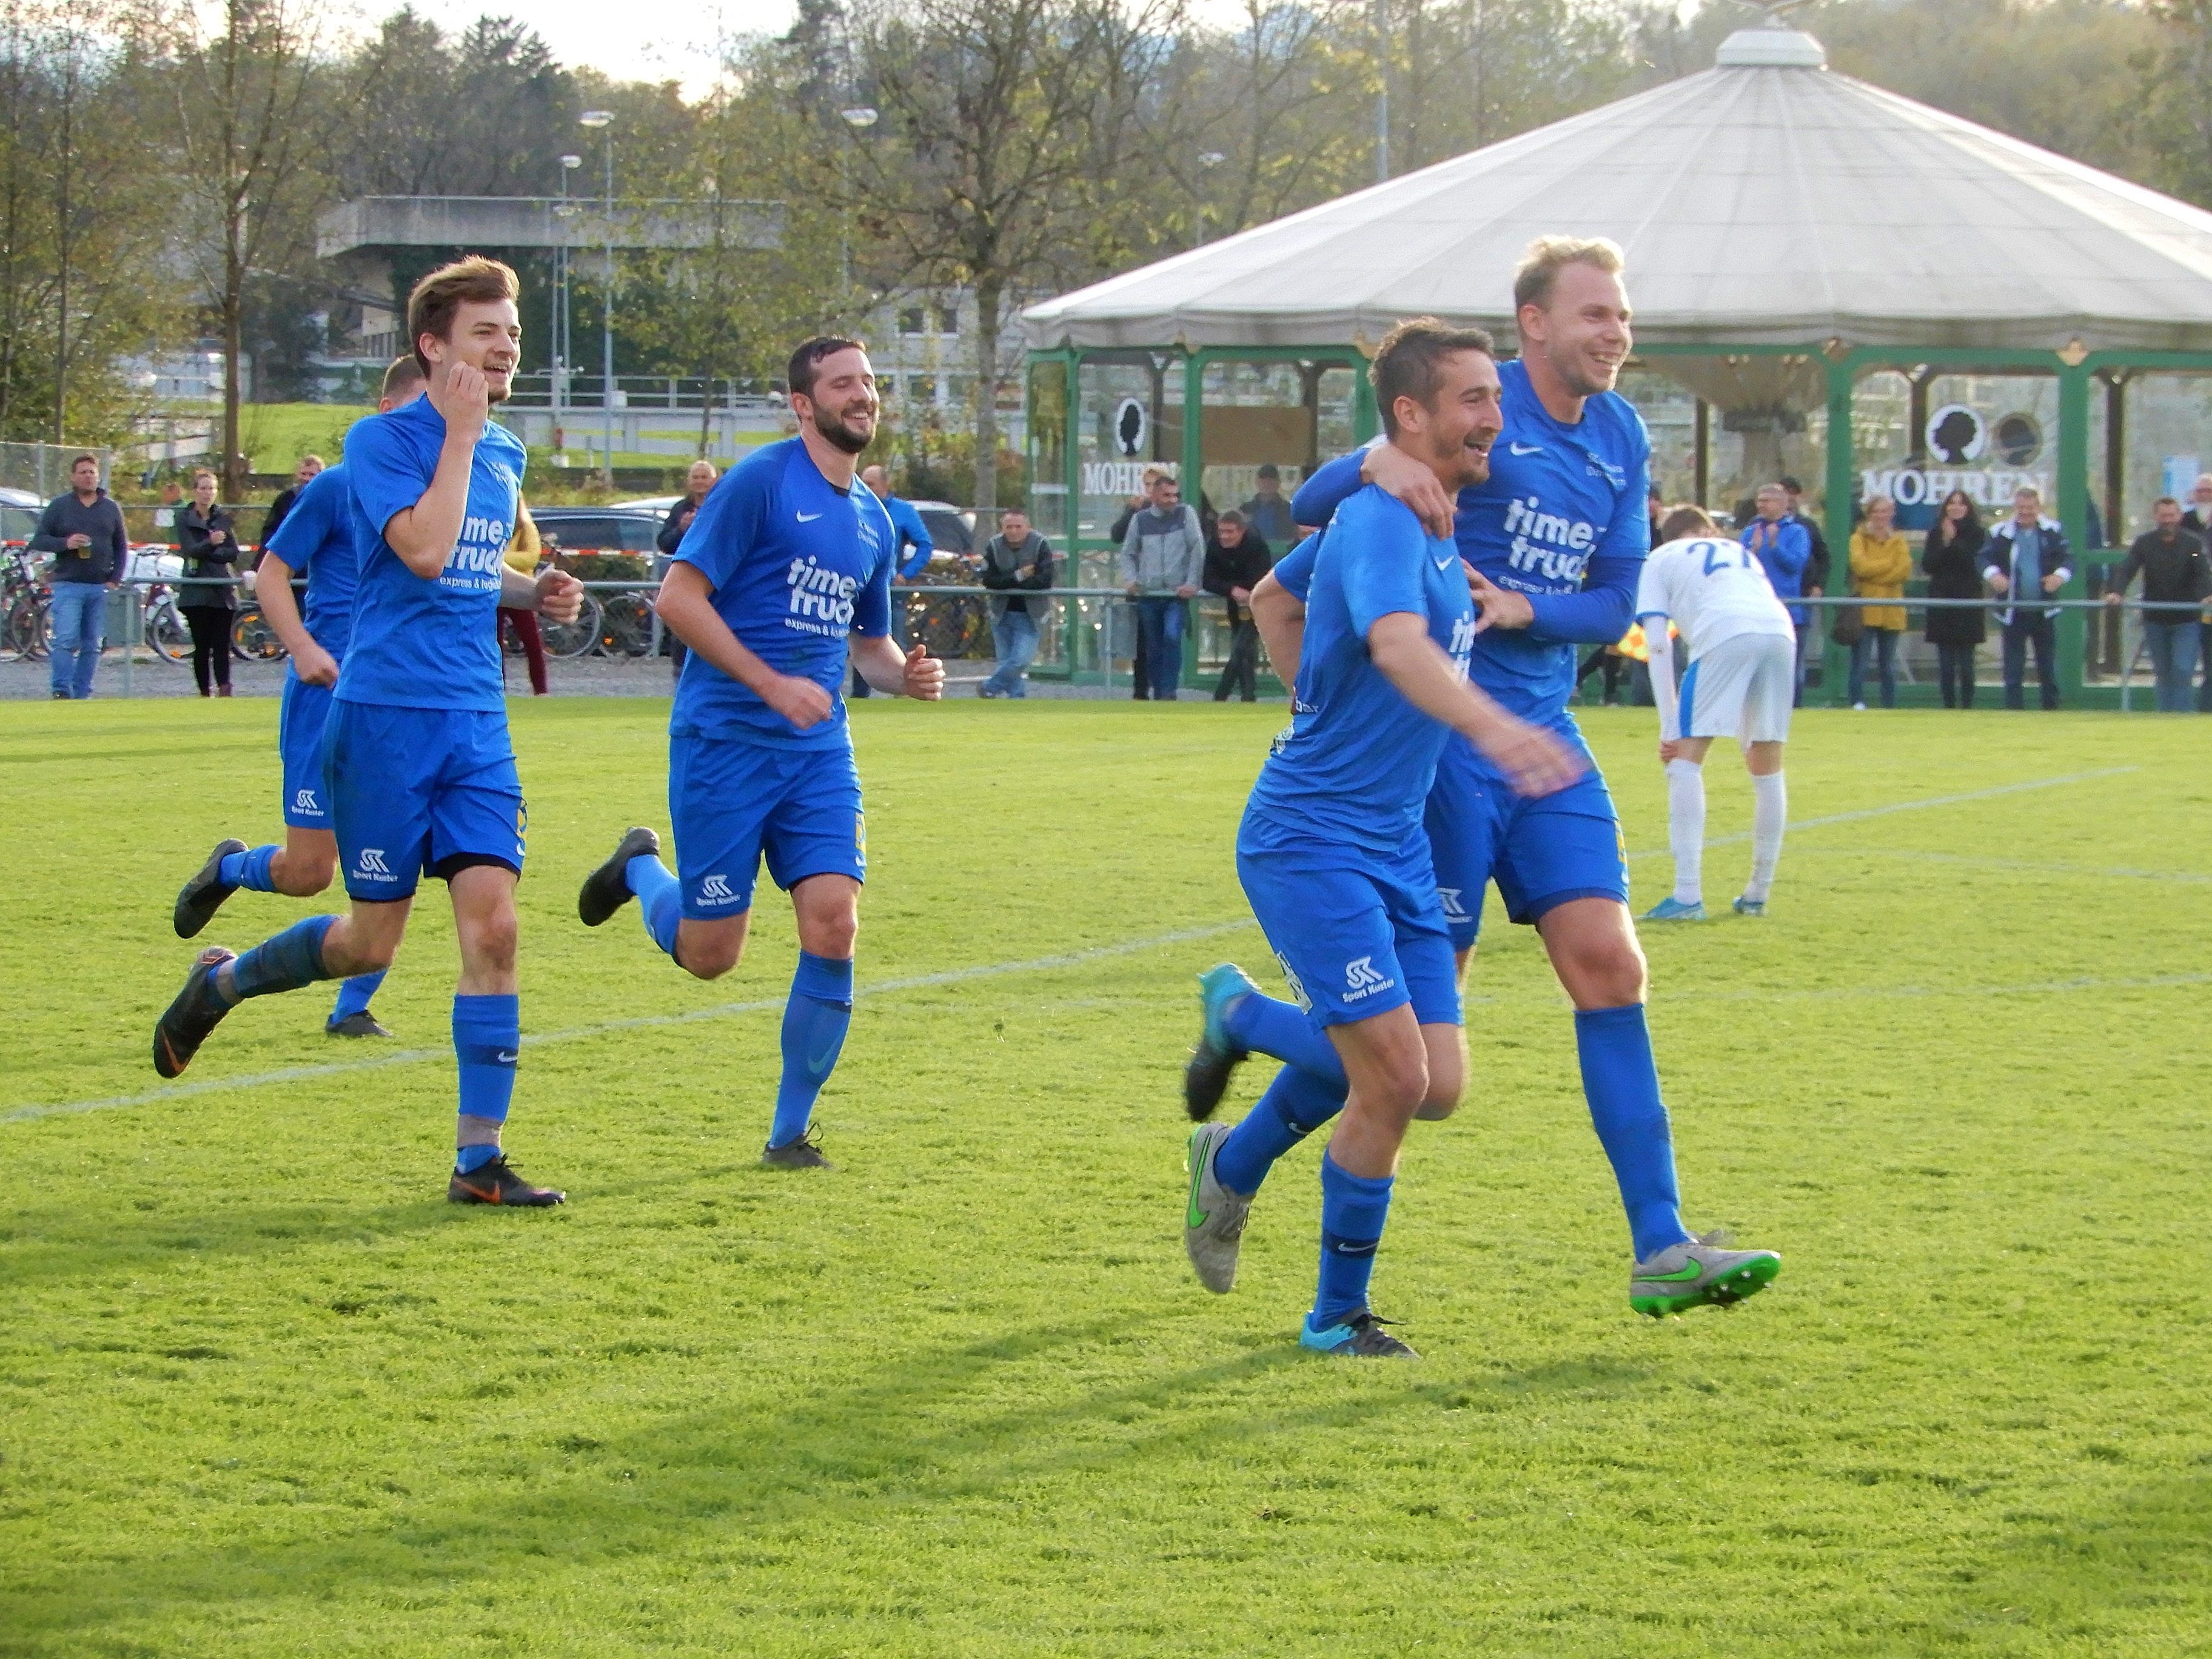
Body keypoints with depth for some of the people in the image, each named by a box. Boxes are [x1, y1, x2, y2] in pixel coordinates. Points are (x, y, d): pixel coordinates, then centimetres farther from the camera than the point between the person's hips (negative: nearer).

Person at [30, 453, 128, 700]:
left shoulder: (111, 509, 12)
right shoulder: (59, 506, 5)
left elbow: (122, 548, 16)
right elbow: (38, 541, 3)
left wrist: (115, 580, 3)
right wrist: (65, 543, -15)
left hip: (101, 588, 3)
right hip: (68, 585, -3)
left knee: (93, 646, 4)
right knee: (66, 640, -15)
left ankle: (82, 694, 9)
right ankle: (61, 691, -15)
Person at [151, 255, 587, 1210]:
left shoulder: (505, 454, 14)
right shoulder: (381, 441, -8)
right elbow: (424, 552, -23)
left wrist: (535, 592, 11)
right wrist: (460, 434, -18)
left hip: (476, 723, 6)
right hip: (386, 715, -6)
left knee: (492, 926, -7)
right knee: (372, 942, 1)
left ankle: (479, 1159, -4)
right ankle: (221, 981, 30)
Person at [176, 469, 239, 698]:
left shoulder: (223, 518, 11)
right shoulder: (184, 519, 3)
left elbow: (233, 553, 4)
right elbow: (191, 550, -12)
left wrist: (207, 554, -9)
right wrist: (210, 543, -31)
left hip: (223, 589, 2)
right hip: (197, 591, -2)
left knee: (222, 644, -9)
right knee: (202, 645, 0)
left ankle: (224, 689, -19)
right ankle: (205, 692, 6)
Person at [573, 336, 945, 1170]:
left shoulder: (874, 521, 14)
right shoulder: (762, 481, -8)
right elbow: (679, 597, -13)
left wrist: (907, 674, 5)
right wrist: (772, 685, -19)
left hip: (818, 750, 5)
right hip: (723, 740, -5)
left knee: (833, 926, -11)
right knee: (708, 953, 0)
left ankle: (791, 1131, 2)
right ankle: (641, 867, 35)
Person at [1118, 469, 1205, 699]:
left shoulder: (1186, 514, 1)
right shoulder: (1140, 520, 7)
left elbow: (1198, 549, -2)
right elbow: (1128, 553, 17)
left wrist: (1191, 583, -8)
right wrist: (1131, 580, 1)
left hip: (1177, 594, -3)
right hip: (1147, 594, 3)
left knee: (1172, 637, -21)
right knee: (1152, 647, 6)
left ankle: (1169, 691, -17)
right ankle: (1158, 693, 16)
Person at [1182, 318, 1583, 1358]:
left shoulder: (1430, 524, 12)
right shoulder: (1382, 524, -18)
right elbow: (1397, 645, -40)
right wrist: (1493, 727, -56)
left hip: (1394, 842, 9)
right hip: (1311, 840, -9)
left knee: (1435, 1084, 3)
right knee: (1395, 1077, -13)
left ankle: (1233, 1164, 26)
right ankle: (1337, 1317, 4)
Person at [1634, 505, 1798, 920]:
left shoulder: (1660, 560, 24)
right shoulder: (1740, 551, 37)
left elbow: (1659, 645, 13)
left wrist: (1669, 728, 9)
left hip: (1725, 636, -5)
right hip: (1781, 631, 5)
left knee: (1685, 758, 1)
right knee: (1766, 767, 18)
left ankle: (1687, 896, -10)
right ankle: (1757, 895, 25)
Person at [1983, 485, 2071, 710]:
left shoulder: (2052, 531, 4)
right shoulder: (2001, 533, 2)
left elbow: (2068, 558, 1)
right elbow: (1986, 557, -3)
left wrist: (2060, 575, -21)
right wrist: (1992, 573, -26)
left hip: (2044, 612, 1)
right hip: (2013, 613, -1)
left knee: (2049, 669, 8)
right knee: (2013, 670, 0)